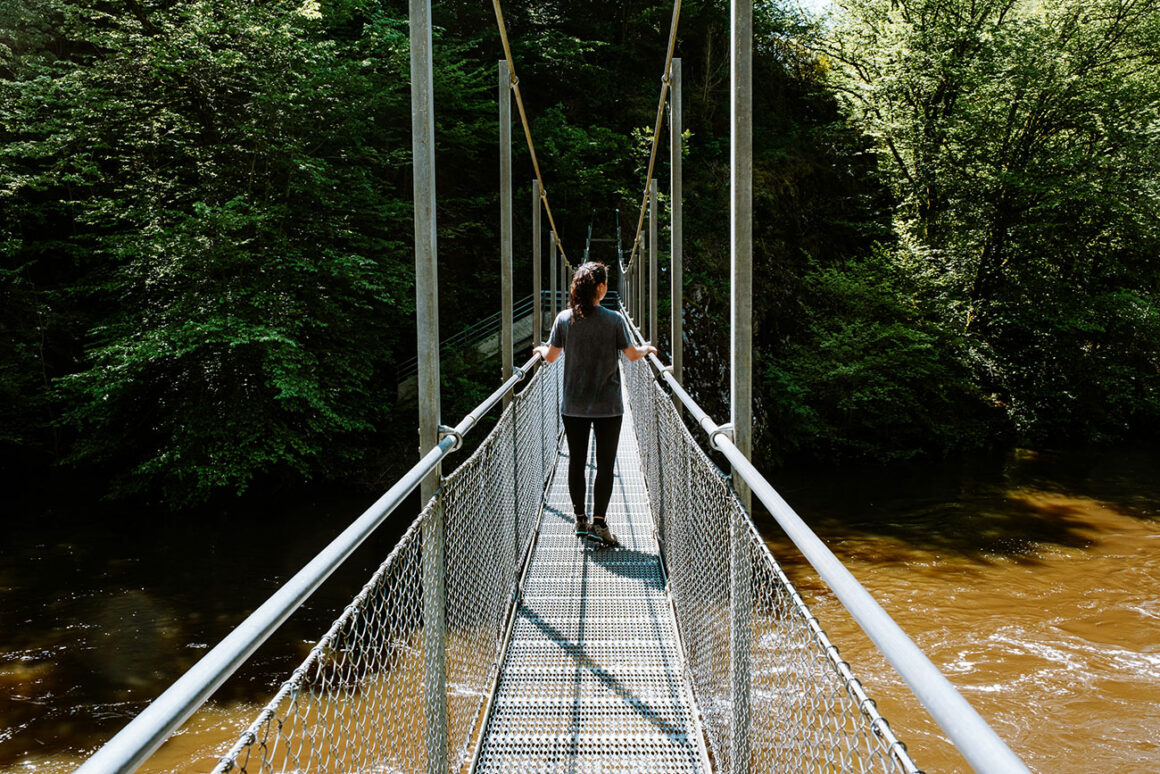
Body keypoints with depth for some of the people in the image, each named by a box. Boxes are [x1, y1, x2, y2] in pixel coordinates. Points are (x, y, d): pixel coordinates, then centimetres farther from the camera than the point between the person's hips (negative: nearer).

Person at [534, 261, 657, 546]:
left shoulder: (564, 319, -4)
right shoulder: (614, 320, -9)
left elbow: (551, 356, 4)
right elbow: (632, 355, -2)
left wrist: (541, 349, 27)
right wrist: (647, 349, 20)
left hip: (573, 406, 2)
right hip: (608, 406, -2)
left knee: (576, 462, 11)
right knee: (605, 464, 4)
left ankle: (580, 520, 16)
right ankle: (599, 522, -1)